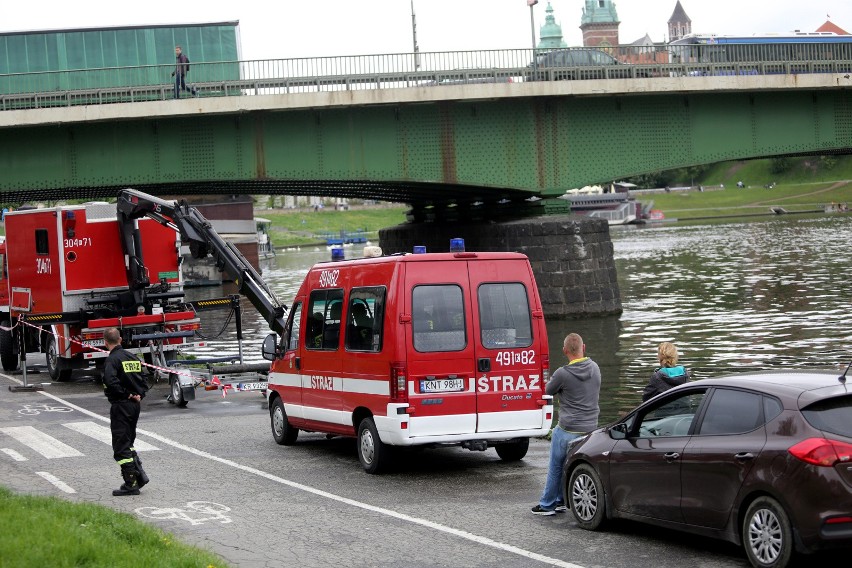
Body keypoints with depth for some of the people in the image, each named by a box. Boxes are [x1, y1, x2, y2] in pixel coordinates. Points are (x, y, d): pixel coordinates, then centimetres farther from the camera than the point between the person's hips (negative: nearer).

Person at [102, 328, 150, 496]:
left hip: (121, 406, -8)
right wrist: (139, 395, 3)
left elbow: (111, 381, -29)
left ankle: (131, 484, -5)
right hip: (135, 405, 8)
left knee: (121, 447, -3)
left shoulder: (111, 360, -13)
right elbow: (143, 380, 14)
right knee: (128, 442, 21)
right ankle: (139, 473, 13)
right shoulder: (132, 357, 12)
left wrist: (126, 394, -18)